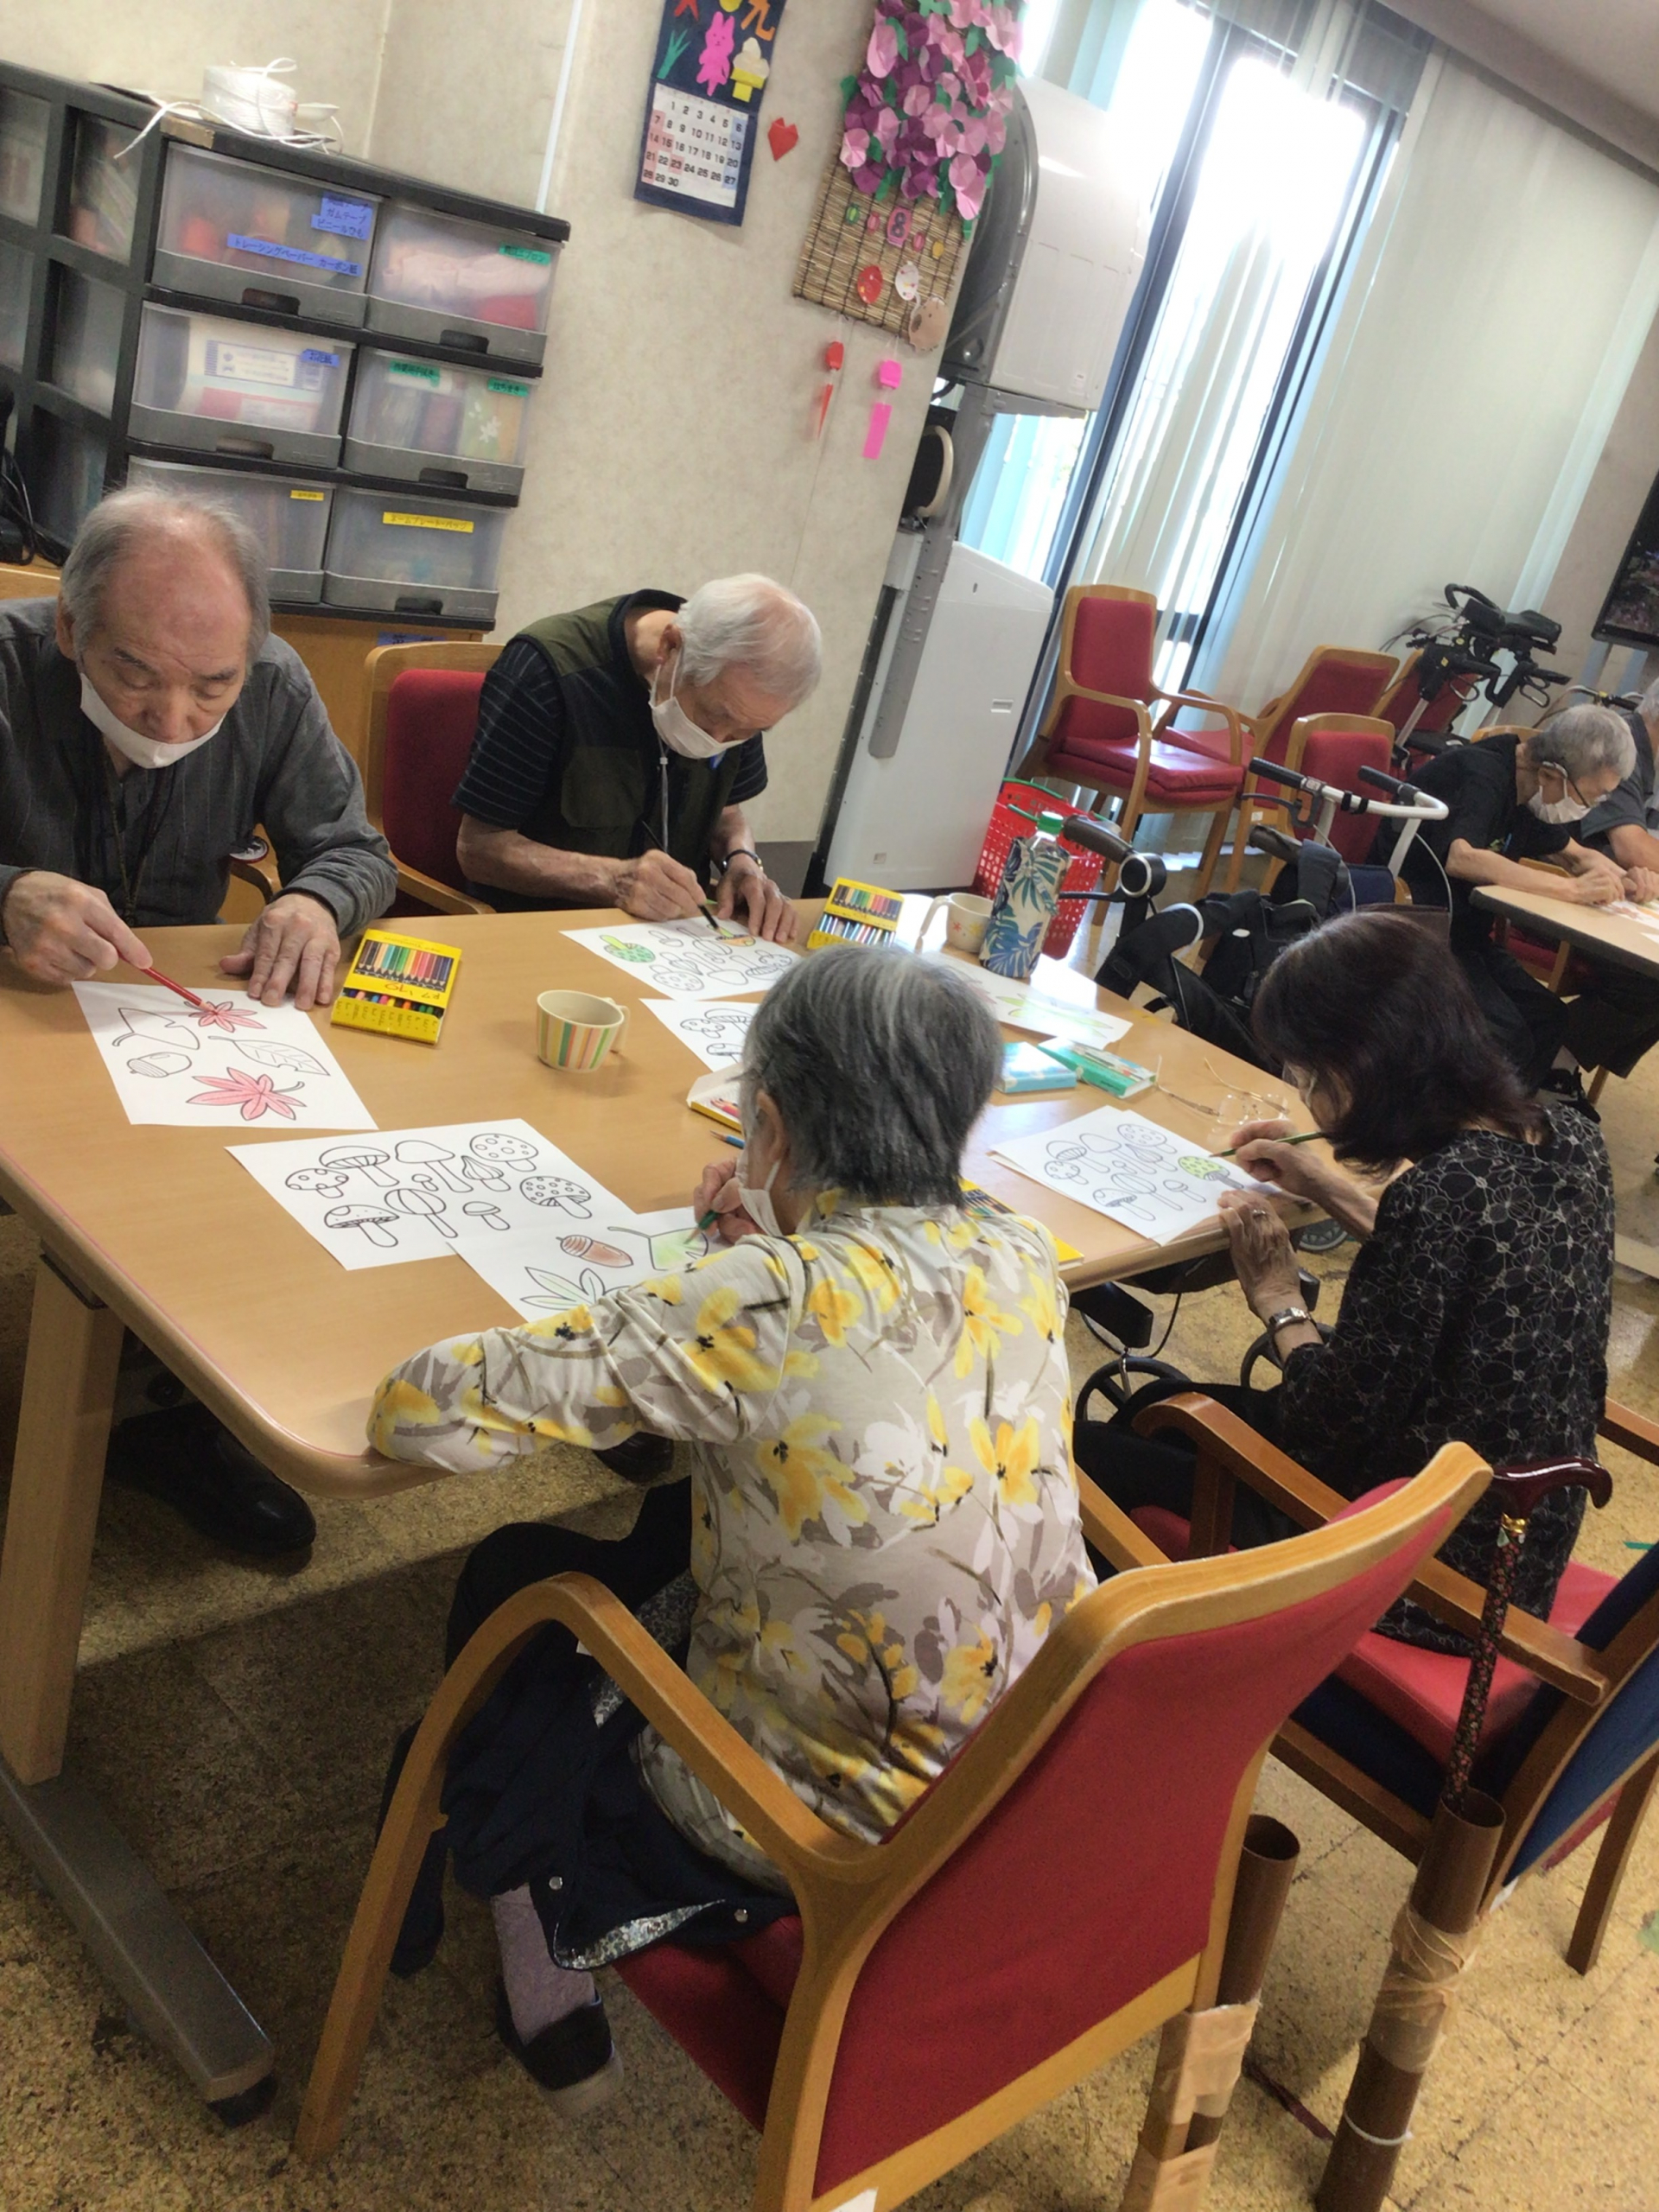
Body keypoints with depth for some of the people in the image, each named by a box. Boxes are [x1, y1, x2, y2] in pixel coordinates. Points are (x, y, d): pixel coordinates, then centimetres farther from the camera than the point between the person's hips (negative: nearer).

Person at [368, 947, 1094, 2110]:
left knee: (515, 1575, 17)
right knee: (674, 1523, 26)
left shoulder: (759, 1305, -29)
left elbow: (417, 1413, -24)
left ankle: (553, 1990, 31)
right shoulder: (1023, 1253, -10)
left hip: (829, 1829, -6)